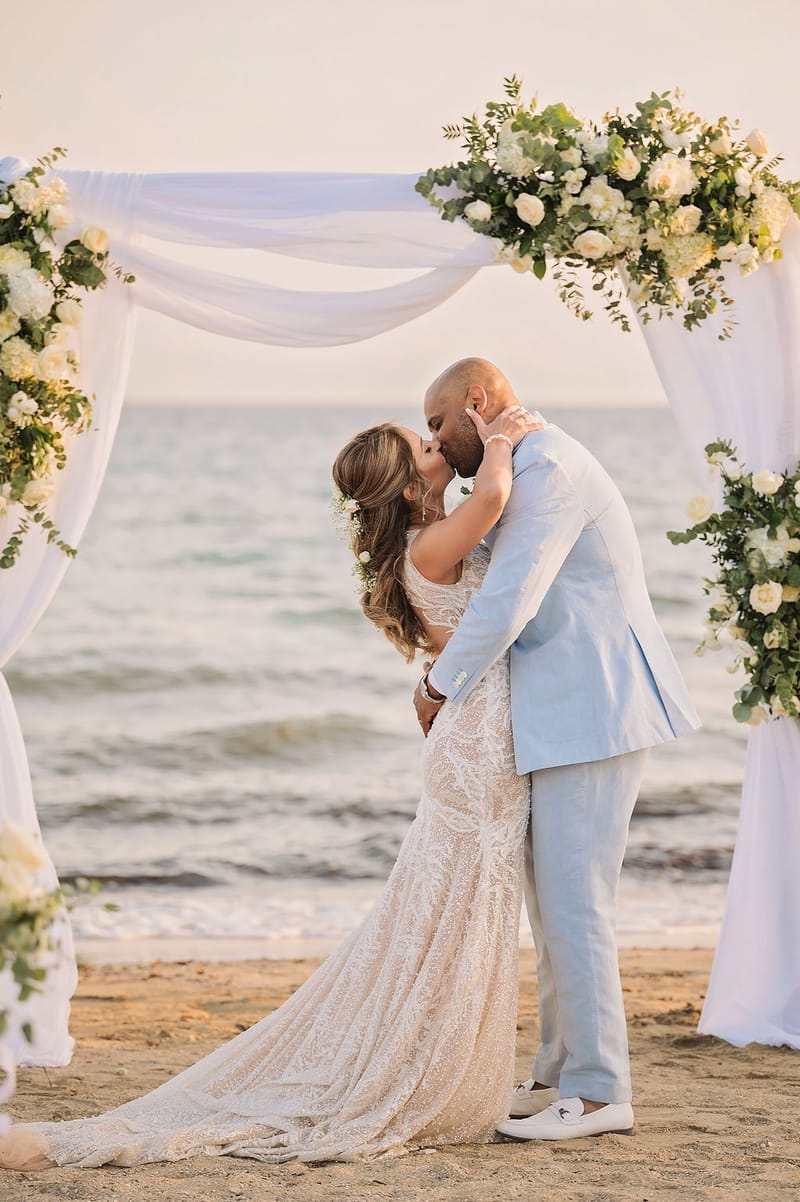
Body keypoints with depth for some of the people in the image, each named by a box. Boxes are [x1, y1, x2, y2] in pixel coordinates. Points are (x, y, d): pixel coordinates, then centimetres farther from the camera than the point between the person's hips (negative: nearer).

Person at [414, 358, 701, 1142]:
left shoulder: (547, 468, -15)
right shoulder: (536, 468, 18)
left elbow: (506, 605, -22)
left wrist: (440, 688, -8)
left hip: (591, 716, -11)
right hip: (564, 718, 11)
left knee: (573, 902, -8)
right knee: (549, 902, 13)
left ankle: (599, 1092, -2)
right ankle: (560, 1072, 20)